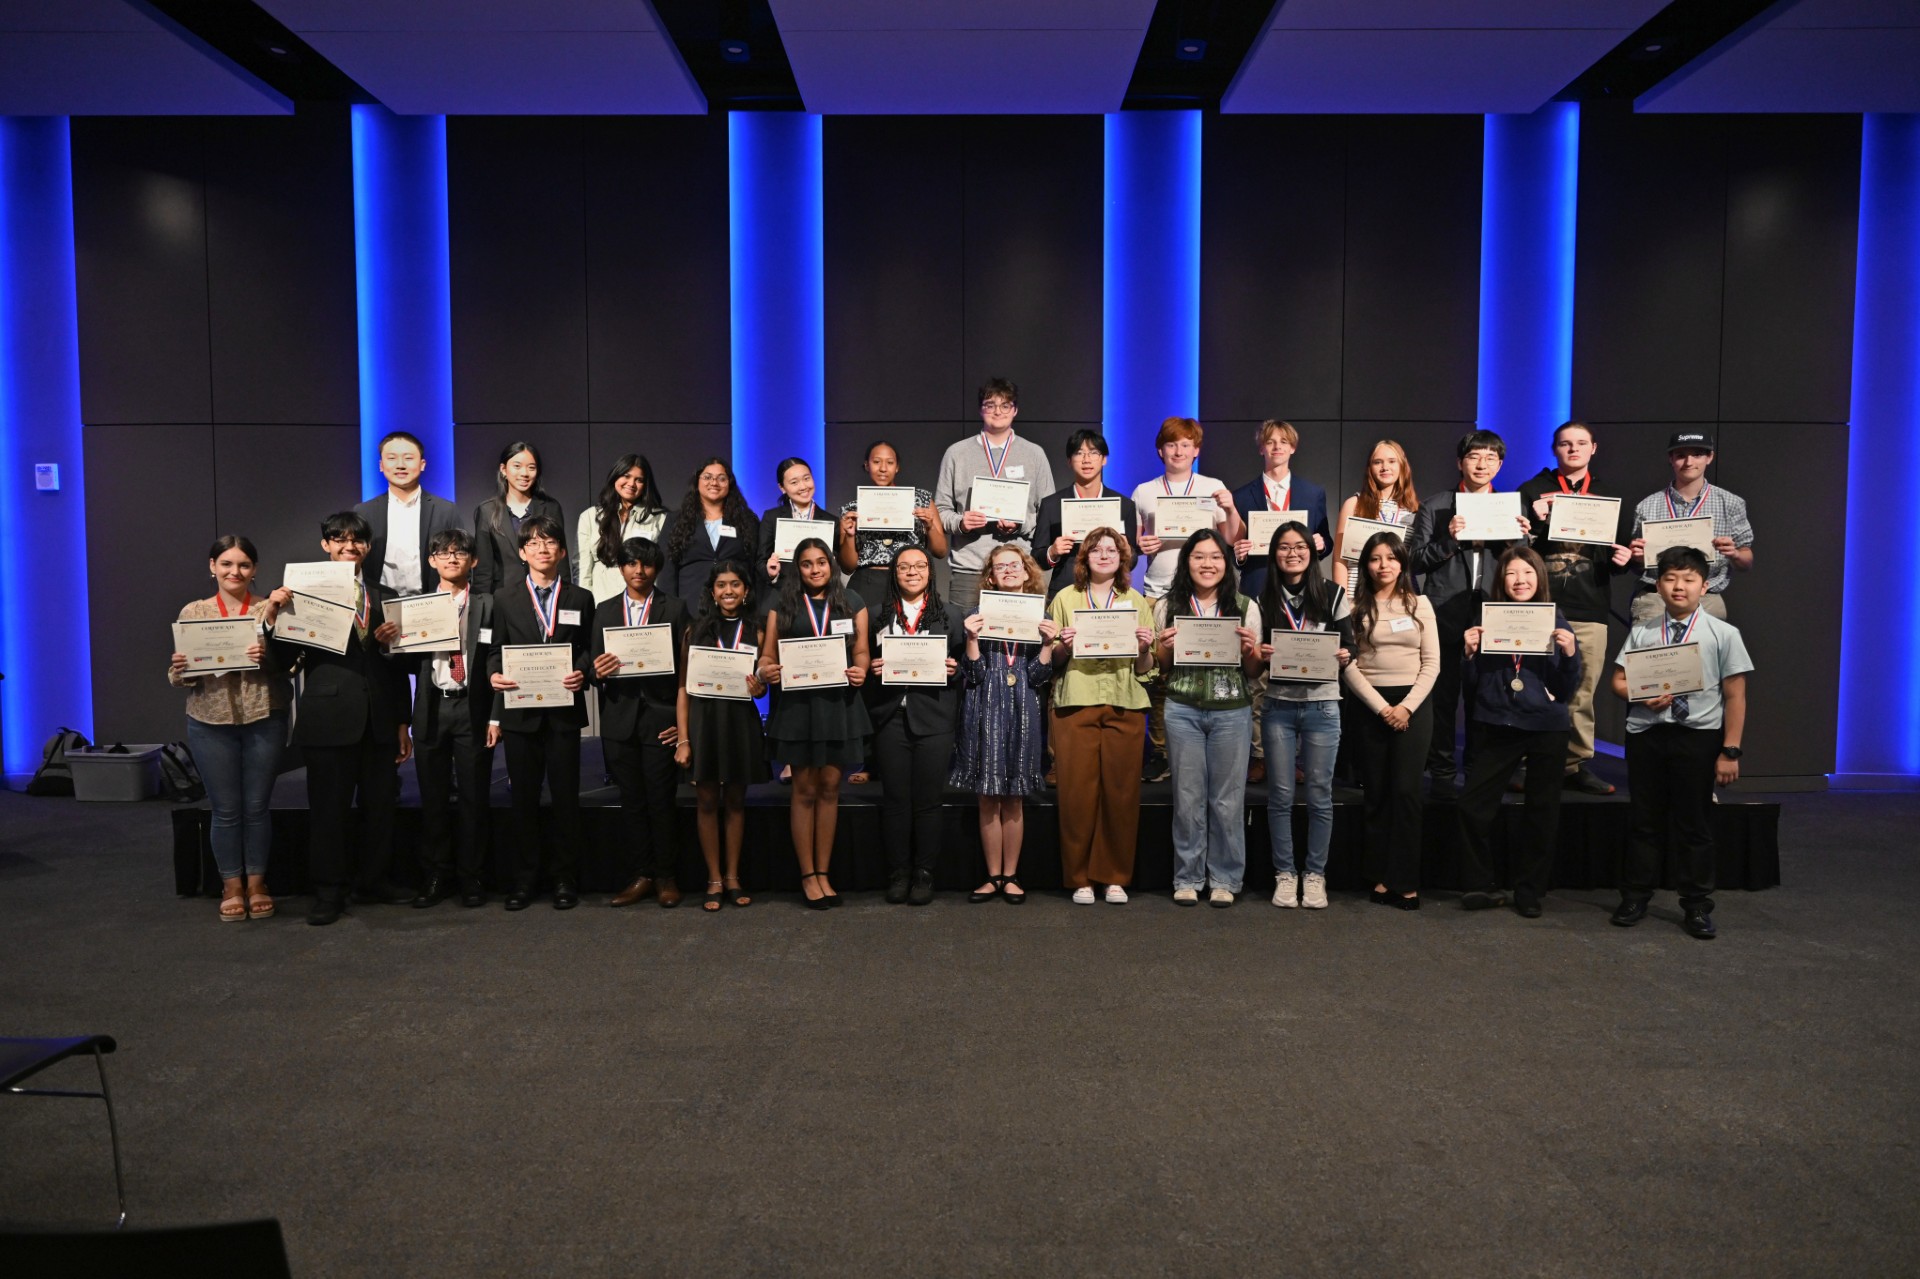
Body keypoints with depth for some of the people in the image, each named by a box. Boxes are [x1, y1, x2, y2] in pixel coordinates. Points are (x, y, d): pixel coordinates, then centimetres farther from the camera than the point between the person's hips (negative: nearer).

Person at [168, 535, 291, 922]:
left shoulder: (271, 609, 1)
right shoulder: (193, 612, 5)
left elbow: (289, 663, -4)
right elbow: (179, 676, 5)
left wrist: (268, 656, -24)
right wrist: (178, 669, -16)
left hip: (264, 720, -1)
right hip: (211, 722, 1)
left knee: (257, 806, 7)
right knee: (225, 809, 7)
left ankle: (257, 883, 21)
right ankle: (232, 886, 21)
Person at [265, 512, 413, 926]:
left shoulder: (384, 597, 12)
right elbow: (284, 660, -5)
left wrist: (403, 723, 11)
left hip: (379, 719, 4)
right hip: (329, 717, -4)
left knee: (381, 803, 11)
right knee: (329, 807, 4)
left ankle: (373, 879, 27)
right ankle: (329, 890, 16)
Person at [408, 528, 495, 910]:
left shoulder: (487, 606, 4)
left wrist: (496, 716, -10)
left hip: (472, 709, -2)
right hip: (432, 708, 2)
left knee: (474, 798, 3)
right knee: (433, 798, 7)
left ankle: (472, 880, 12)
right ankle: (435, 878, 18)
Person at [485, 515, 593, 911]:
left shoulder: (581, 599, 8)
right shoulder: (504, 598, 8)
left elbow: (589, 651, 8)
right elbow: (494, 651, 7)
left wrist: (582, 673, -12)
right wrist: (494, 675, -12)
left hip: (564, 711, 0)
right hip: (520, 711, 0)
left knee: (566, 796, 4)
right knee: (524, 798, 6)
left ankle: (563, 878, 15)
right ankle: (523, 879, 16)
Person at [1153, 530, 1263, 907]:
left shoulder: (1245, 607, 5)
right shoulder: (1168, 607, 6)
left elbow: (1253, 671, 10)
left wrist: (1250, 650, -10)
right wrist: (1165, 647, -8)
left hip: (1232, 711, 0)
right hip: (1182, 711, 0)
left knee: (1228, 798, 4)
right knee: (1188, 796, 5)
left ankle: (1224, 879, 17)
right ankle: (1188, 878, 16)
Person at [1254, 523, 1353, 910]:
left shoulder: (1332, 594, 2)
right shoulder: (1265, 599, 6)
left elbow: (1348, 644, 4)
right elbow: (1255, 651, 11)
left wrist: (1344, 656, -17)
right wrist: (1259, 655, -11)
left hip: (1321, 705, -1)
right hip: (1278, 706, 1)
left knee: (1319, 795, 3)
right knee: (1280, 795, 4)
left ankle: (1315, 875, 15)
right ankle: (1285, 874, 15)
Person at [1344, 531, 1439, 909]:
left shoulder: (1419, 604, 7)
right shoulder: (1355, 607, 3)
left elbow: (1432, 663, 3)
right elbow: (1349, 665, -2)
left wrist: (1407, 706, -8)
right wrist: (1380, 707, -9)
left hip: (1413, 702, 0)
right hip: (1370, 704, 0)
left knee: (1405, 790, -5)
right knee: (1377, 793, 4)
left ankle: (1405, 881, 1)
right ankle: (1381, 876, 11)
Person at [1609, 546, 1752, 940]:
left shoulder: (1723, 634, -1)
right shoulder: (1642, 632, 5)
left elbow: (1735, 696, -2)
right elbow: (1619, 681, 8)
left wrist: (1730, 751, -7)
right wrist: (1644, 697, -14)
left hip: (1699, 735, -2)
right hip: (1647, 733, 2)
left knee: (1694, 824, 7)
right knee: (1646, 820, 11)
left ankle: (1697, 907, 20)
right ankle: (1634, 897, 23)